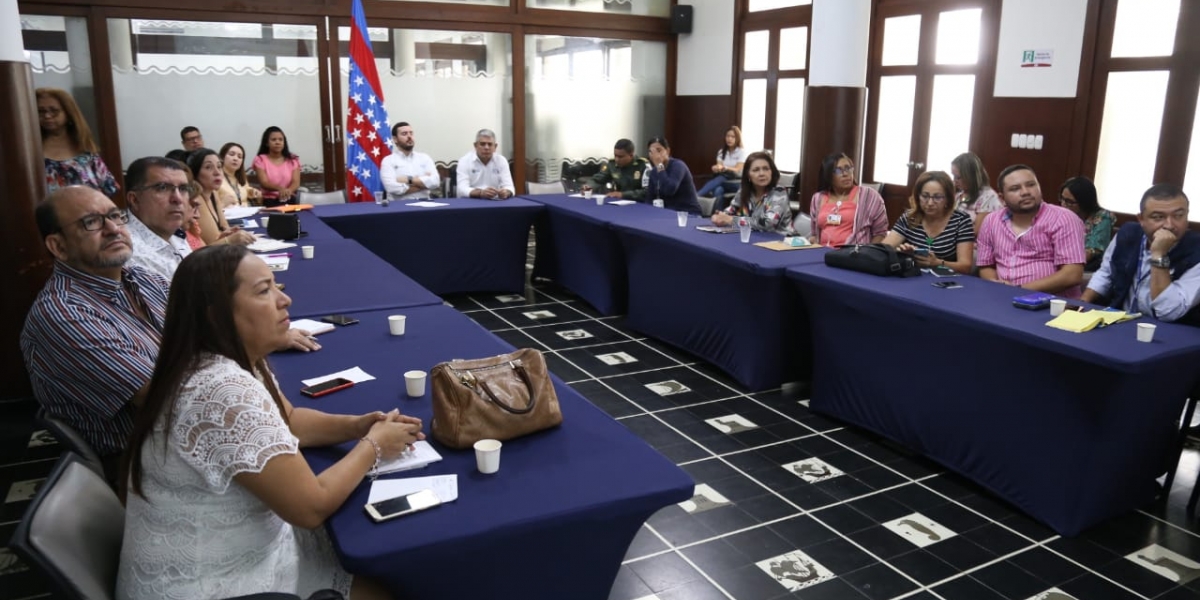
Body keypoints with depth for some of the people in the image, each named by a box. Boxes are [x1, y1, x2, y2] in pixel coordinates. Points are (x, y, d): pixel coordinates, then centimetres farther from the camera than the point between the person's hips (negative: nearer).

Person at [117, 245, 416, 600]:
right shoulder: (227, 391, -31)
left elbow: (285, 421, 14)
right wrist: (373, 447, -12)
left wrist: (356, 425, -3)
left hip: (241, 550, 9)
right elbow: (311, 507, -26)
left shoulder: (233, 360, -2)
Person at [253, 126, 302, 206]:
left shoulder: (292, 159, 10)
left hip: (289, 201, 2)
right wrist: (279, 188, -31)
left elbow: (296, 182, -1)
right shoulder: (260, 160, 4)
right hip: (269, 202, -2)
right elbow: (264, 183, -9)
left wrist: (288, 190, -26)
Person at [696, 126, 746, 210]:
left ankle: (695, 197, -53)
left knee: (720, 179, -37)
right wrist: (716, 168, -30)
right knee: (718, 191, -36)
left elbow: (737, 170, -15)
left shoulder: (742, 152, -2)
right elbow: (718, 166, -2)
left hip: (737, 184, -4)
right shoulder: (721, 152, 12)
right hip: (723, 182, 4)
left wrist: (724, 168, -36)